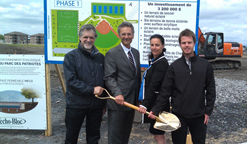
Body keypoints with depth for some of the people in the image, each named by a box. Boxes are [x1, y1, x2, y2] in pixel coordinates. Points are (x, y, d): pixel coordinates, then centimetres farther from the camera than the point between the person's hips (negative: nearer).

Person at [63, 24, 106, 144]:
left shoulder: (100, 57, 8)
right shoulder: (71, 56, -4)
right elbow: (71, 80, -14)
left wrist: (104, 103, 11)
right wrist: (91, 89, -19)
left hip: (96, 105, 3)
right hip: (76, 104, -3)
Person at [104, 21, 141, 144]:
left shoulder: (136, 52, 13)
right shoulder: (112, 53, -8)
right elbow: (109, 77, -14)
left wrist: (138, 97, 15)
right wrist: (117, 93, -28)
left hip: (132, 101, 7)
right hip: (118, 101, -6)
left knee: (126, 134, 18)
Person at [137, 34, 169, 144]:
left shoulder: (162, 63, -17)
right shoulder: (153, 60, 11)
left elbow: (154, 85, -25)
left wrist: (144, 104, -30)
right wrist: (144, 102, 11)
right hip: (153, 101, 9)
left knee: (157, 132, 1)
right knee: (159, 132, 20)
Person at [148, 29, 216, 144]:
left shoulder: (205, 65, 0)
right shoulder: (174, 66, -2)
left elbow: (210, 90, 5)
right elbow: (165, 91, -3)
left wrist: (208, 111, 0)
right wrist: (156, 109, -10)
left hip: (199, 116, 1)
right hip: (178, 114, 0)